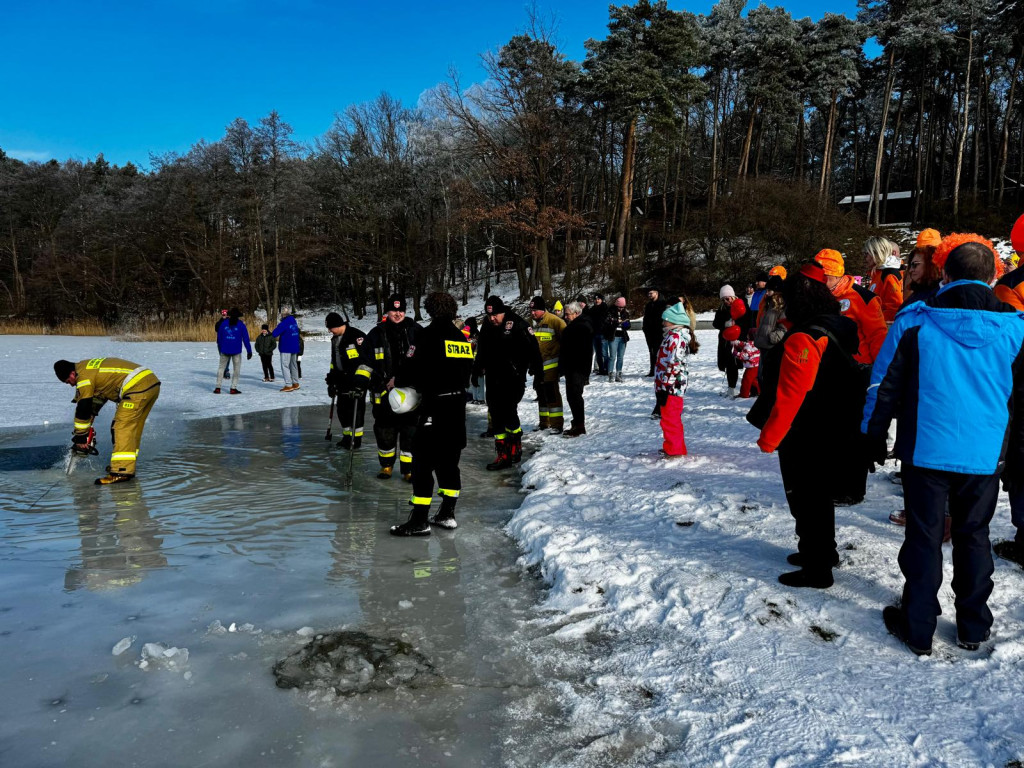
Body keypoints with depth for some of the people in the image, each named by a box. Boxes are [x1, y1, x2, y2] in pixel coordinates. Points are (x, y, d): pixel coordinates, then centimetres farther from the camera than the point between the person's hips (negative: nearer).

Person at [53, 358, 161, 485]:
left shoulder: (84, 376, -5)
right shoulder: (91, 368, 25)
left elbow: (83, 408, -2)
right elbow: (95, 401, 32)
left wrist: (80, 436, 7)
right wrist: (88, 426, 31)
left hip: (138, 387, -10)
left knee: (122, 427, -10)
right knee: (132, 427, 17)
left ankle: (121, 472, -14)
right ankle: (127, 466, 24)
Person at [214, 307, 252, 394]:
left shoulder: (223, 323, 4)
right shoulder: (241, 325, -2)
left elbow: (219, 337, 11)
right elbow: (246, 339, -3)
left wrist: (220, 349, 23)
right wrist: (249, 351, 2)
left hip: (225, 351, 2)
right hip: (236, 351, -2)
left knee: (221, 368, 10)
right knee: (237, 369, 6)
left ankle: (218, 388, 6)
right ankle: (233, 388, -1)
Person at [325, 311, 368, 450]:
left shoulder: (357, 336, -17)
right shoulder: (335, 339, 13)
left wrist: (361, 379, -23)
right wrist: (331, 379, 23)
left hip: (357, 380, -9)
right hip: (342, 380, 9)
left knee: (355, 409, -5)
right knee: (342, 409, 11)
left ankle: (356, 438, 5)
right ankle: (347, 436, 23)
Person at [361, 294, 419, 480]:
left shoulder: (415, 331, 2)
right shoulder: (376, 333, 5)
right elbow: (366, 361, 9)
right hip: (383, 390, 1)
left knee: (410, 430, -1)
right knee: (384, 430, 8)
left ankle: (409, 469, 12)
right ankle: (386, 465, 30)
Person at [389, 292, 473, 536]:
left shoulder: (428, 335, -11)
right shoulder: (461, 337, 11)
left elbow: (414, 368, -14)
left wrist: (397, 381, 5)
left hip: (434, 406, -7)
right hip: (458, 404, 7)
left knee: (423, 461, -2)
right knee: (449, 460, 15)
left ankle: (419, 520, -1)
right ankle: (447, 514, 21)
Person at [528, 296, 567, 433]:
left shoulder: (554, 321, -12)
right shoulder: (534, 323, 12)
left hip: (551, 364, -8)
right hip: (538, 364, 8)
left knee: (551, 392, -12)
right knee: (541, 393, 14)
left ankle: (557, 423, -7)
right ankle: (544, 422, 25)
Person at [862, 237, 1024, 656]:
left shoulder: (915, 322, -9)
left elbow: (884, 385, -5)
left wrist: (872, 434, 8)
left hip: (926, 449, -2)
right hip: (985, 454, 2)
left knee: (924, 537, 9)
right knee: (973, 536, 17)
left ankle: (918, 628, 17)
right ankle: (973, 627, 28)